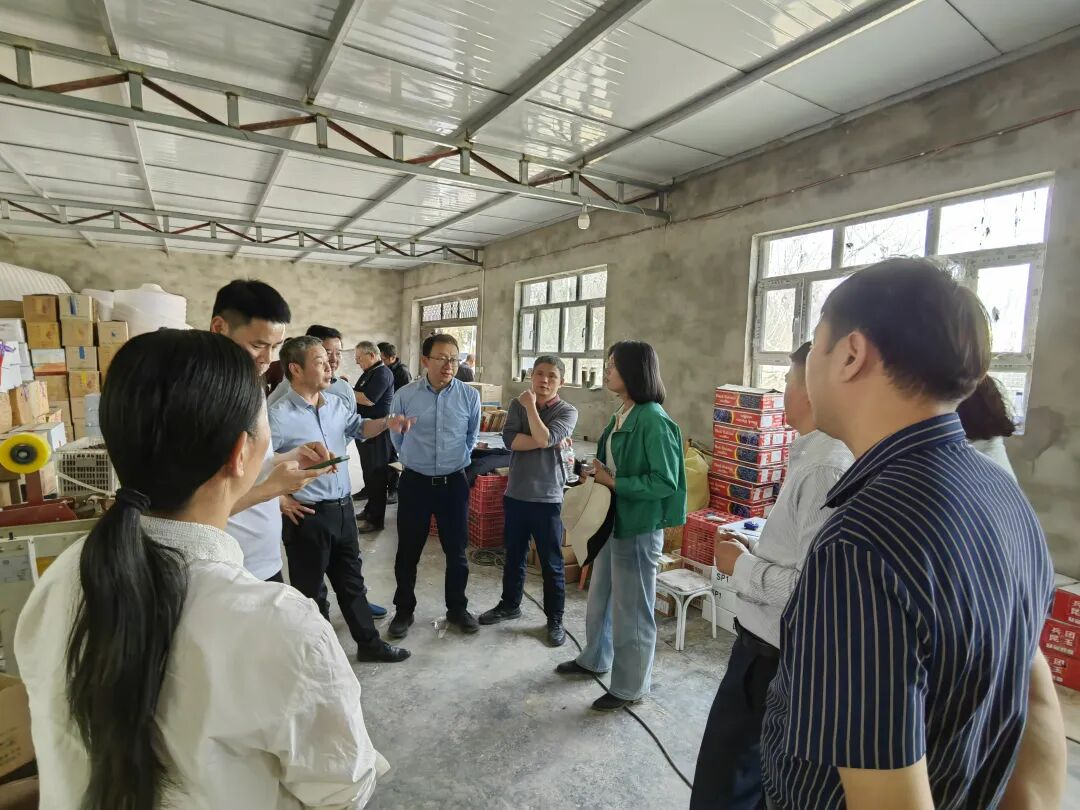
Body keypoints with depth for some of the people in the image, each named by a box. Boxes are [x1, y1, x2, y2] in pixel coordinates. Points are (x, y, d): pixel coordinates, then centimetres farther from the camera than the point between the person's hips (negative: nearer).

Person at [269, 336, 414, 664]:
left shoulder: (336, 404, 4)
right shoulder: (279, 415, -20)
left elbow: (358, 427, 21)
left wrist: (386, 422, 4)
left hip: (343, 508, 7)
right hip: (308, 515, -7)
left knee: (351, 581, 21)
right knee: (311, 592, 12)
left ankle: (368, 643, 37)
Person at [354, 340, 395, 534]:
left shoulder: (382, 373, -14)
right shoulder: (369, 373, 17)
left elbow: (368, 399, -23)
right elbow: (360, 397, 20)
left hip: (378, 432, -10)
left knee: (376, 475, -3)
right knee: (369, 473, 17)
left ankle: (375, 520, 4)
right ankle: (370, 509, 30)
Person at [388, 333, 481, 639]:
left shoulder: (470, 396, -6)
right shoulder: (404, 395, -8)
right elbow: (396, 437, 9)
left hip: (454, 482, 1)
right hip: (415, 482, 0)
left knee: (456, 551, 12)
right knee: (408, 552, 12)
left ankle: (457, 609, 32)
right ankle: (404, 610, 32)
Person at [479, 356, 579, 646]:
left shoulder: (568, 411, -7)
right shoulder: (518, 404, 3)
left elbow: (543, 438, -23)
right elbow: (510, 440, -12)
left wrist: (531, 406, -15)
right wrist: (550, 443, -17)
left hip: (547, 498, -3)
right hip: (515, 494, 4)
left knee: (551, 563, 7)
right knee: (513, 556, 20)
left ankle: (555, 619, 24)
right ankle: (510, 604, 40)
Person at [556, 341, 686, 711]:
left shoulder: (654, 421, -21)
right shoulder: (623, 415, 6)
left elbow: (665, 481, -22)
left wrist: (613, 483, -19)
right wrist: (598, 473, -1)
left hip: (639, 526, -9)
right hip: (611, 518, 9)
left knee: (631, 607, 8)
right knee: (601, 595, 23)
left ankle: (629, 687, 28)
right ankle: (594, 659, 45)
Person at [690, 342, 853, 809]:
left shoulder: (824, 469, -26)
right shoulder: (821, 457, 4)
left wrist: (742, 567, -18)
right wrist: (753, 552, 5)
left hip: (774, 654, -9)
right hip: (780, 647, 9)